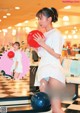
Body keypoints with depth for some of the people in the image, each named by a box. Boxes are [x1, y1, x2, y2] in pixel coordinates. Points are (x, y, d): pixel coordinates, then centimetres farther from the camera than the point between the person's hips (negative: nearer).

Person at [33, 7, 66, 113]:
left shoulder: (56, 33, -4)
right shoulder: (44, 35, 17)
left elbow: (57, 54, -13)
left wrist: (43, 44, -13)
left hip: (54, 70, -8)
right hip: (43, 69, 8)